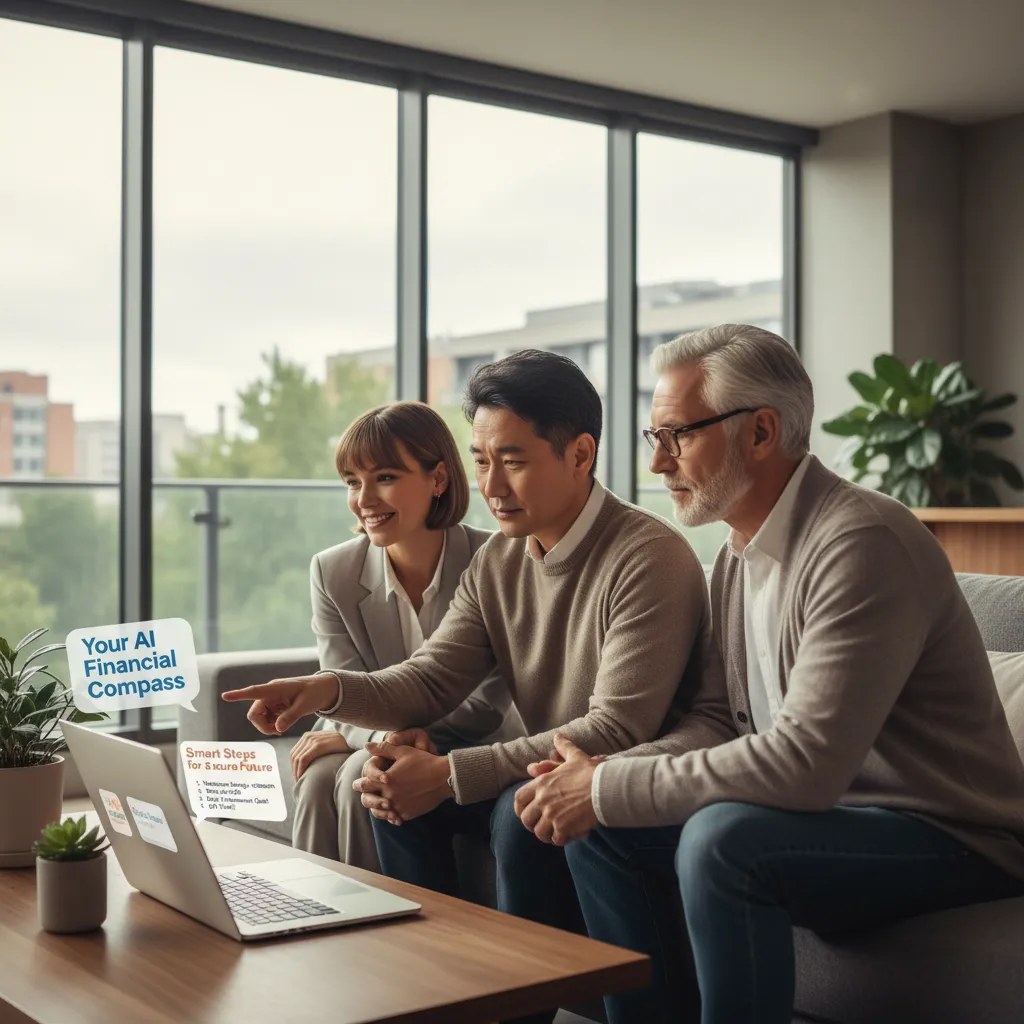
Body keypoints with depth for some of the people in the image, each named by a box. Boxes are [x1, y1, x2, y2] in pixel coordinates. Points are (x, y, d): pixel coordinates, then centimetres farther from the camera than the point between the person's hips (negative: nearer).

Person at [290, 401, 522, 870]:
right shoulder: (333, 572, -4)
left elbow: (487, 705, -15)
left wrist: (348, 734, -18)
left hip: (470, 748, -3)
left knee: (363, 777, -28)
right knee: (318, 778, -27)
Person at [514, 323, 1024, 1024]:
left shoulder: (863, 544, -23)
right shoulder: (740, 556, 7)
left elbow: (805, 762, -30)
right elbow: (716, 719, 10)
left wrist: (608, 790, -22)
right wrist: (598, 776, -9)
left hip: (949, 839, -9)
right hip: (826, 810, 9)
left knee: (723, 837, -32)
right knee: (598, 826, 3)